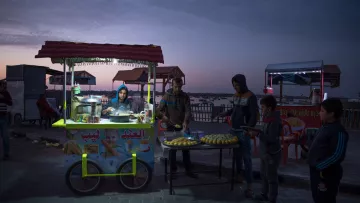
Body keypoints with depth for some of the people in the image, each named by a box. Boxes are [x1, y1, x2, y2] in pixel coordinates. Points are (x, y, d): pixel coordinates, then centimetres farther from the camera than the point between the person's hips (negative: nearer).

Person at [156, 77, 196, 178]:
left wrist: (185, 121, -28)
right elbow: (159, 110, -6)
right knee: (172, 148, 6)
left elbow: (188, 111, -9)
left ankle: (188, 170, 17)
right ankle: (173, 170, 19)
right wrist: (162, 116, -27)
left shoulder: (185, 97, 0)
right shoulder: (167, 96, -3)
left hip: (183, 126, 1)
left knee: (186, 148, 6)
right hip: (171, 126, -1)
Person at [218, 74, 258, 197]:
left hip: (243, 131, -7)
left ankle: (249, 186, -2)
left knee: (246, 158, -5)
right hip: (233, 129, 7)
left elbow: (254, 115, -15)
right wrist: (226, 113, 9)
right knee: (237, 155, 16)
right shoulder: (236, 95, 10)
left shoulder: (251, 97, -12)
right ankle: (239, 175, 32)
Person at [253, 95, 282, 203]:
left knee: (271, 177, 4)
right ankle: (264, 194, 38)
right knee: (264, 174, 22)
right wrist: (258, 132, 6)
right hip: (265, 152, 10)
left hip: (272, 154, -10)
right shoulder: (269, 118, 5)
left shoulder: (274, 121, -23)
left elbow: (272, 138, -27)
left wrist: (258, 133, -26)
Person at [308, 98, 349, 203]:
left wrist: (319, 166, -21)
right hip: (317, 170, 9)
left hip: (326, 173, -9)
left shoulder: (338, 131, -21)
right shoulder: (326, 126, 8)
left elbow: (337, 155, -25)